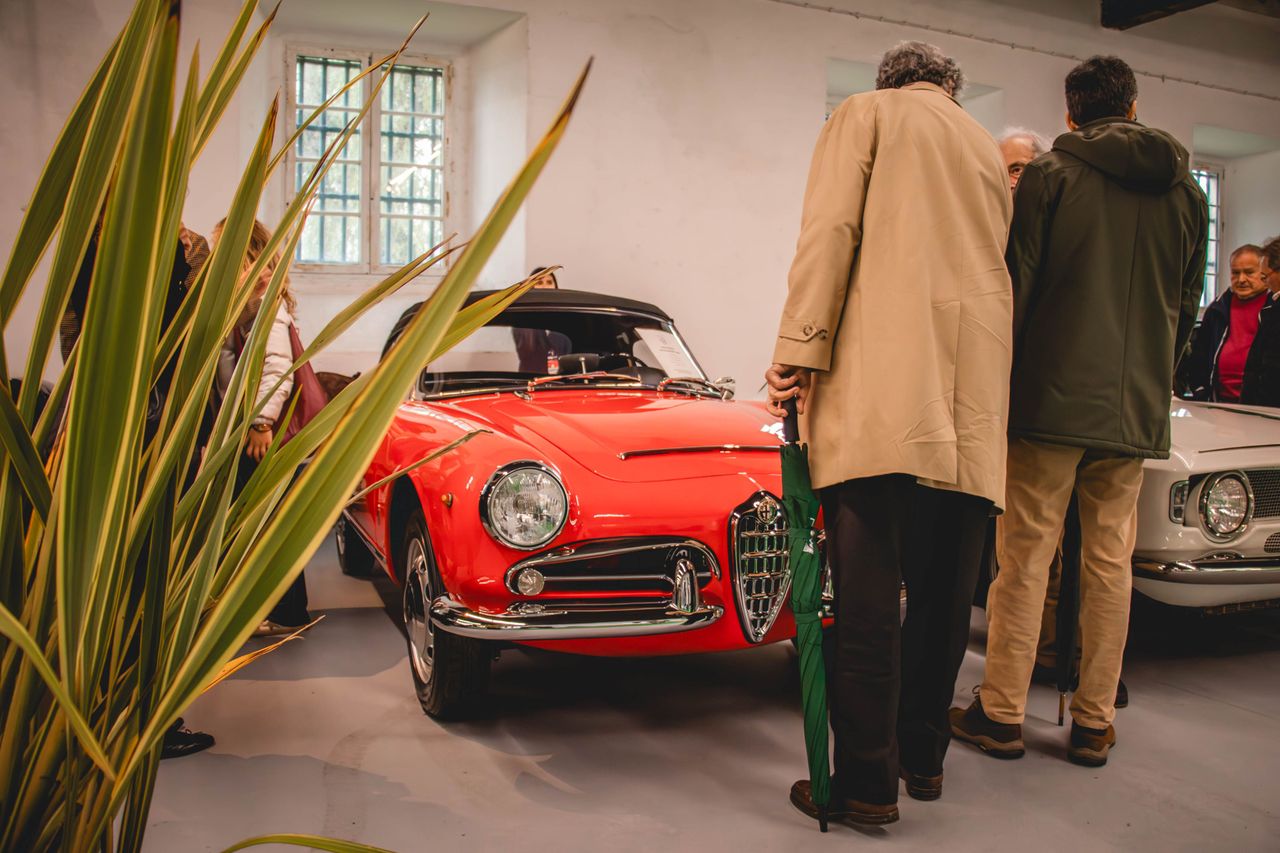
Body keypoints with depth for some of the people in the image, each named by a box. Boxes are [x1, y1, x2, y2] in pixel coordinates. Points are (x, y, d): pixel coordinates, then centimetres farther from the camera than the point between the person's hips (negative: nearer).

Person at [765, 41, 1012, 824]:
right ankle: (923, 757, 19)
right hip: (974, 391, 6)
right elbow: (997, 263, 23)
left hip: (883, 379, -6)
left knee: (869, 593, -8)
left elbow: (831, 231, -3)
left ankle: (867, 782, -6)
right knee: (942, 590, 10)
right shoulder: (989, 149, 28)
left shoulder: (865, 114, 13)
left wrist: (799, 348, -9)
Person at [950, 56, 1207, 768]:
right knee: (1110, 564, 8)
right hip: (1136, 410, 4)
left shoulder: (1051, 175, -2)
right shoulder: (1186, 192, 12)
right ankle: (1094, 724, 16)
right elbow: (1186, 310, 17)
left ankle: (1003, 715, 7)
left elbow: (1016, 287, -5)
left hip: (1052, 400, -4)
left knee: (1025, 558, 1)